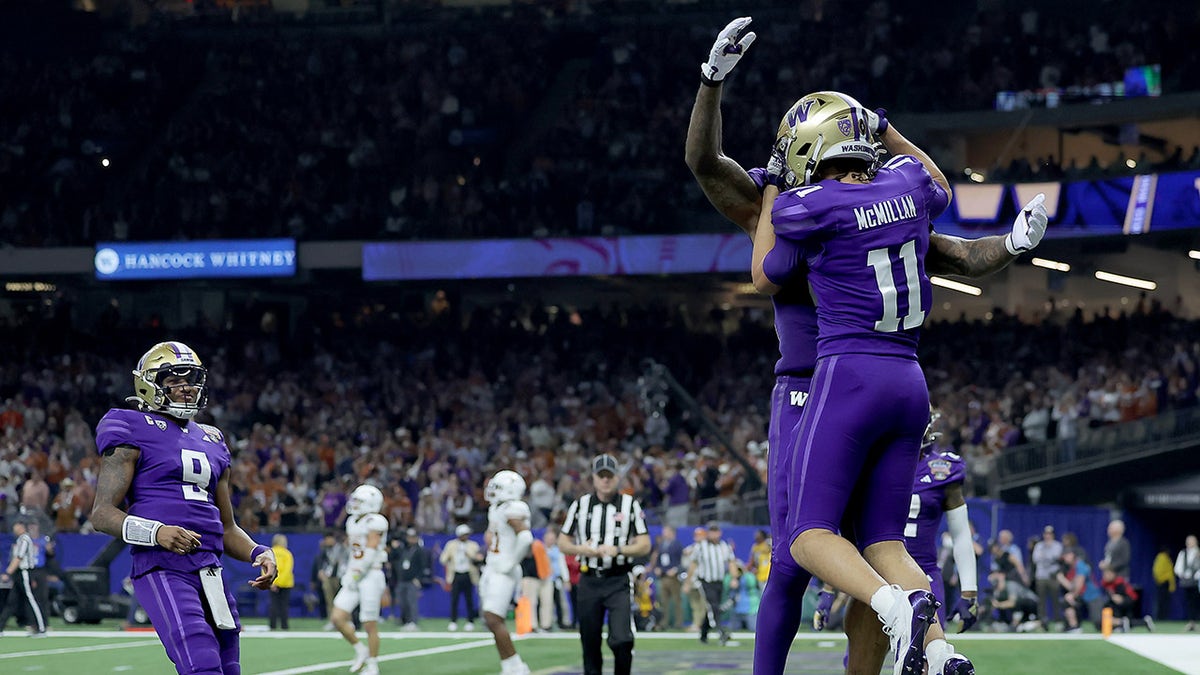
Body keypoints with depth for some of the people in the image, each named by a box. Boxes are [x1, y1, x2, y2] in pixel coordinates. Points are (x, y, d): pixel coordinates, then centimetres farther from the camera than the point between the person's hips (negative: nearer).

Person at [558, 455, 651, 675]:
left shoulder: (630, 505, 2)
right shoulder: (580, 505, 8)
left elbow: (645, 545, 0)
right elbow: (563, 543, 11)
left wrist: (617, 550, -17)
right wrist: (581, 549, -11)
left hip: (619, 582, -2)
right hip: (589, 580, 3)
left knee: (621, 640, -17)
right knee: (590, 642, 6)